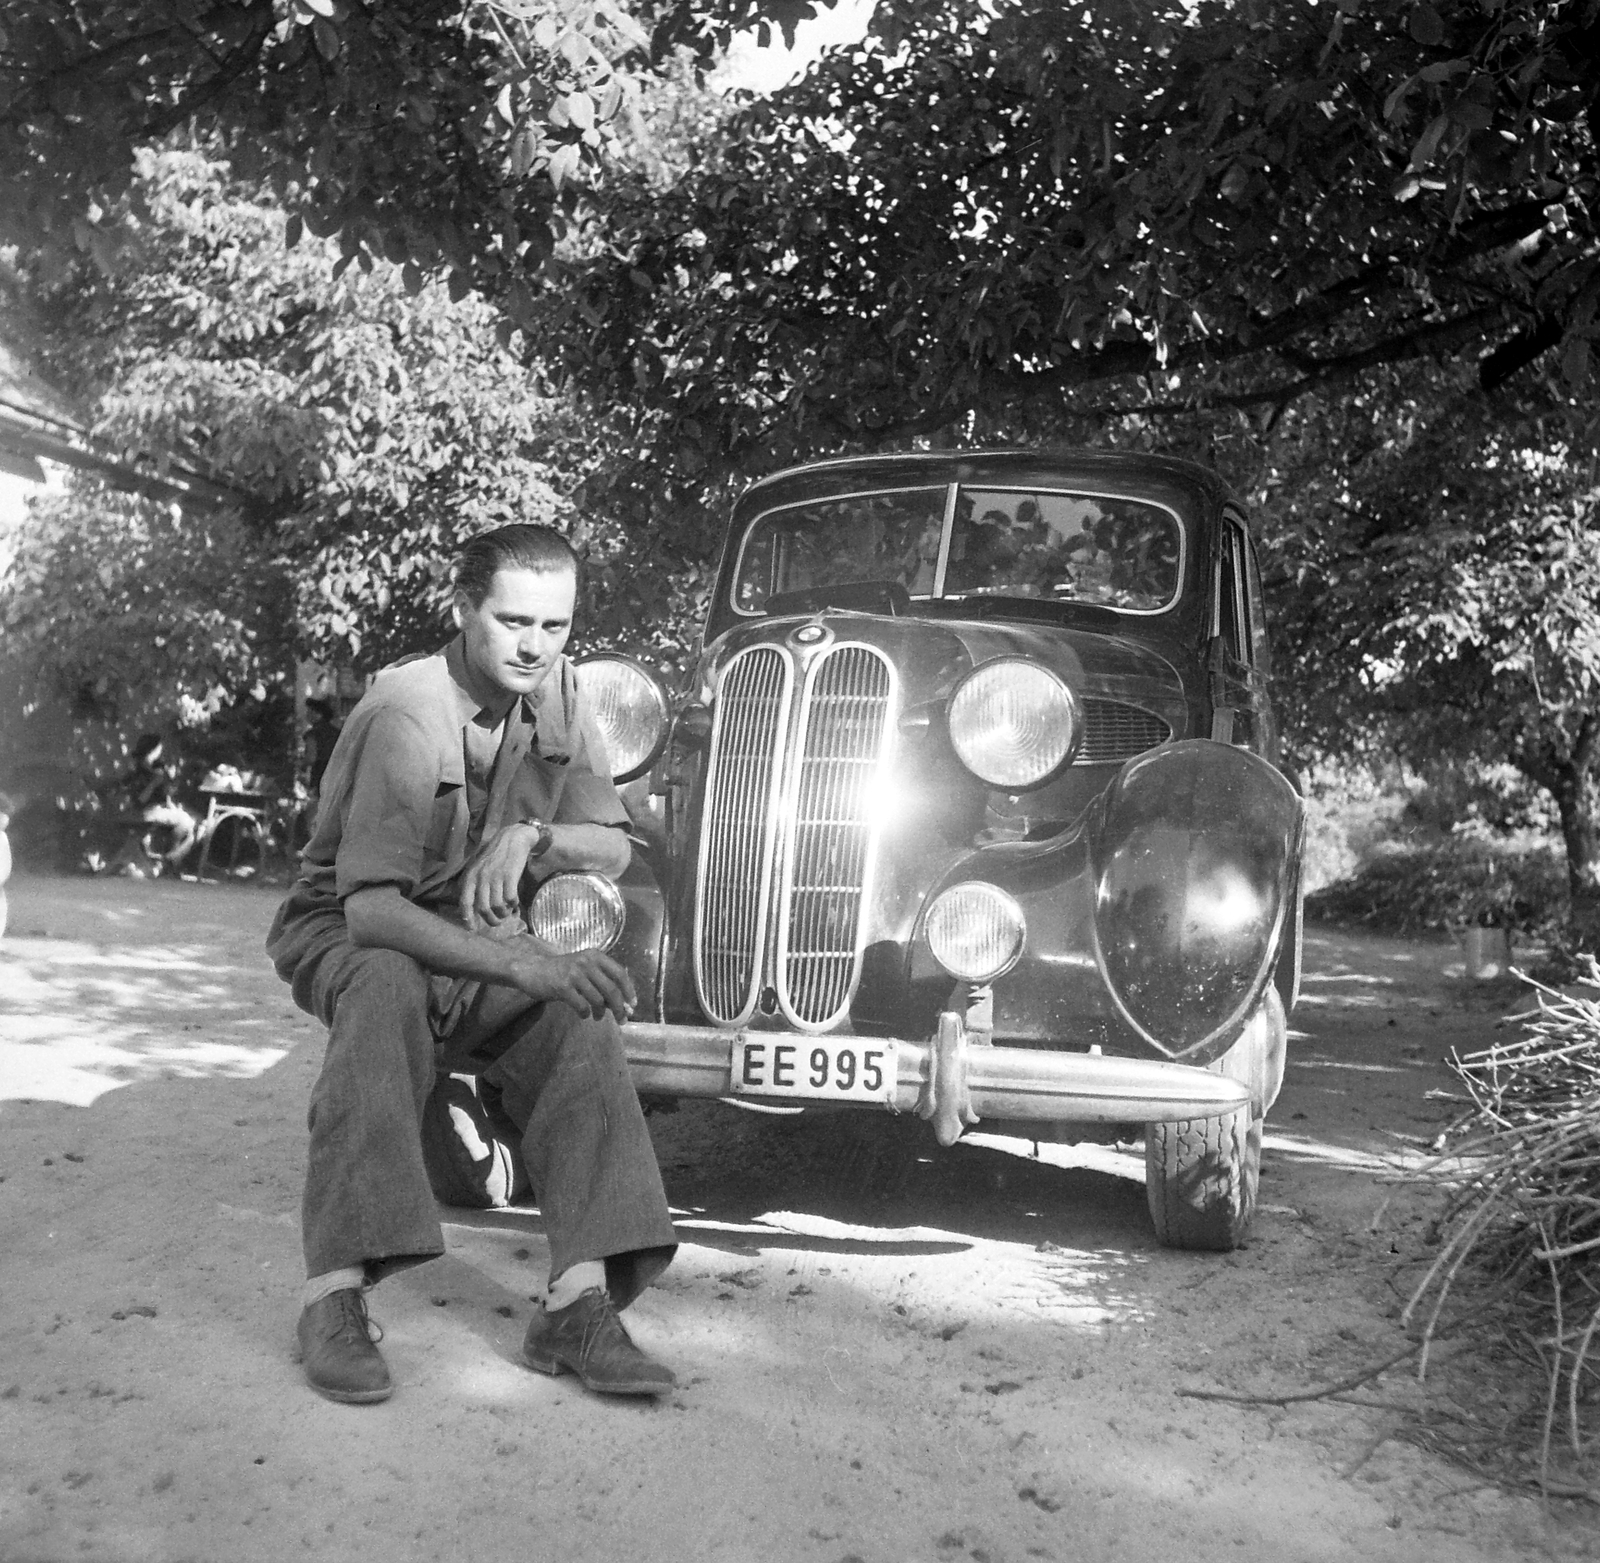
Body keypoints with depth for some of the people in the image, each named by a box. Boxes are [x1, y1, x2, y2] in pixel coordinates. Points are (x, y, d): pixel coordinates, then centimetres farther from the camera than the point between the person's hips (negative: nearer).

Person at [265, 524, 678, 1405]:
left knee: (582, 1021, -24)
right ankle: (335, 1294, -37)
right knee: (387, 987, -39)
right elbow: (371, 908, -31)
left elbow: (613, 850, 2)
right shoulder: (405, 713, -24)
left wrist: (532, 837, -20)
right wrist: (525, 966, -41)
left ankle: (580, 1302, -27)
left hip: (482, 942, 5)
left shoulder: (557, 693, -3)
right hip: (345, 934, -5)